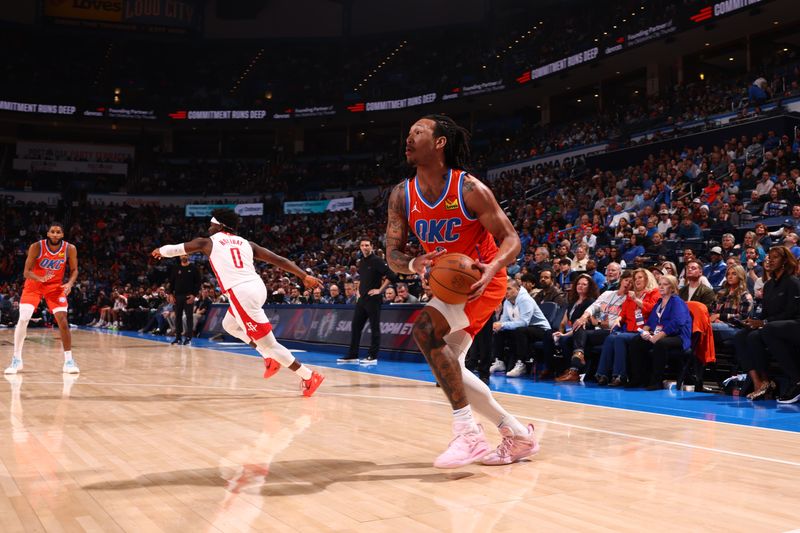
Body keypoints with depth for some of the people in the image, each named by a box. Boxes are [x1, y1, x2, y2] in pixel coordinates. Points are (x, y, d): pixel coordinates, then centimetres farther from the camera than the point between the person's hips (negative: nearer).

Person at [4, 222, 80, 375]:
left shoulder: (70, 249, -16)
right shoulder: (36, 247, -21)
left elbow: (74, 270, -2)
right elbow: (26, 272, -18)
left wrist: (70, 283, -22)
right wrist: (41, 278, -38)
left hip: (56, 286, 1)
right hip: (34, 285, -1)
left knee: (63, 321, -10)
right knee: (23, 319, -13)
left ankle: (68, 360, 1)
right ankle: (16, 359, 1)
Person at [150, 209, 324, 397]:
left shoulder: (207, 242, 10)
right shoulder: (246, 243, 20)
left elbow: (176, 249, 26)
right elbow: (278, 260, 12)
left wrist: (160, 251, 48)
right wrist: (305, 276, 12)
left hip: (241, 293, -7)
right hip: (257, 288, 7)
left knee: (269, 343, 0)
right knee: (229, 325, 31)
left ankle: (309, 376, -1)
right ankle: (270, 358, 24)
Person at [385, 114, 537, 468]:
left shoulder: (469, 189, -20)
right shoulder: (402, 196, -5)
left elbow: (510, 239, -15)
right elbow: (392, 253, -2)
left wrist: (491, 268, -36)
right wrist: (414, 264, -26)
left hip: (481, 281, -7)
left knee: (425, 328, -28)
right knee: (448, 367, 4)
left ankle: (468, 433, -23)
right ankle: (518, 433, 17)